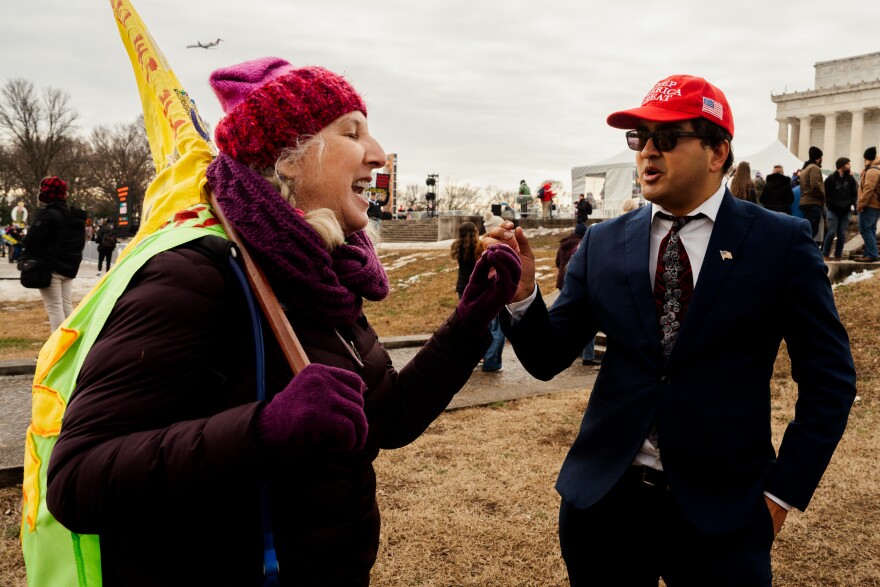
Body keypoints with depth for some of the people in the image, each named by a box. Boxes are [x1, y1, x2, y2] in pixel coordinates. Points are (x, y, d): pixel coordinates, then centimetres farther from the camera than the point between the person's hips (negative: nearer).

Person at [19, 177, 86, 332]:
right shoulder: (74, 215, 12)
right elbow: (79, 243, 19)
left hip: (49, 267, -8)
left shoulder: (47, 214, -14)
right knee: (67, 306, 12)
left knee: (54, 307, -5)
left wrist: (26, 258, 2)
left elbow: (32, 240, -14)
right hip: (69, 267, 8)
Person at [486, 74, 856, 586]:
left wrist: (784, 491, -3)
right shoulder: (602, 244, 1)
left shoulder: (782, 242, -5)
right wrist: (521, 293, -19)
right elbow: (548, 359, -1)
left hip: (722, 510, -2)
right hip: (604, 499, 2)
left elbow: (829, 379, 0)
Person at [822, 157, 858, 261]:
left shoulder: (850, 179, 9)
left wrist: (849, 203, -8)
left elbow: (854, 194, 10)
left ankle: (838, 256, 9)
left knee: (842, 234, 3)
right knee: (832, 232, -9)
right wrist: (835, 205, -12)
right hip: (833, 210, -4)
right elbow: (826, 195, -4)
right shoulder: (831, 178, -2)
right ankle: (825, 254, 0)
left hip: (845, 211, 4)